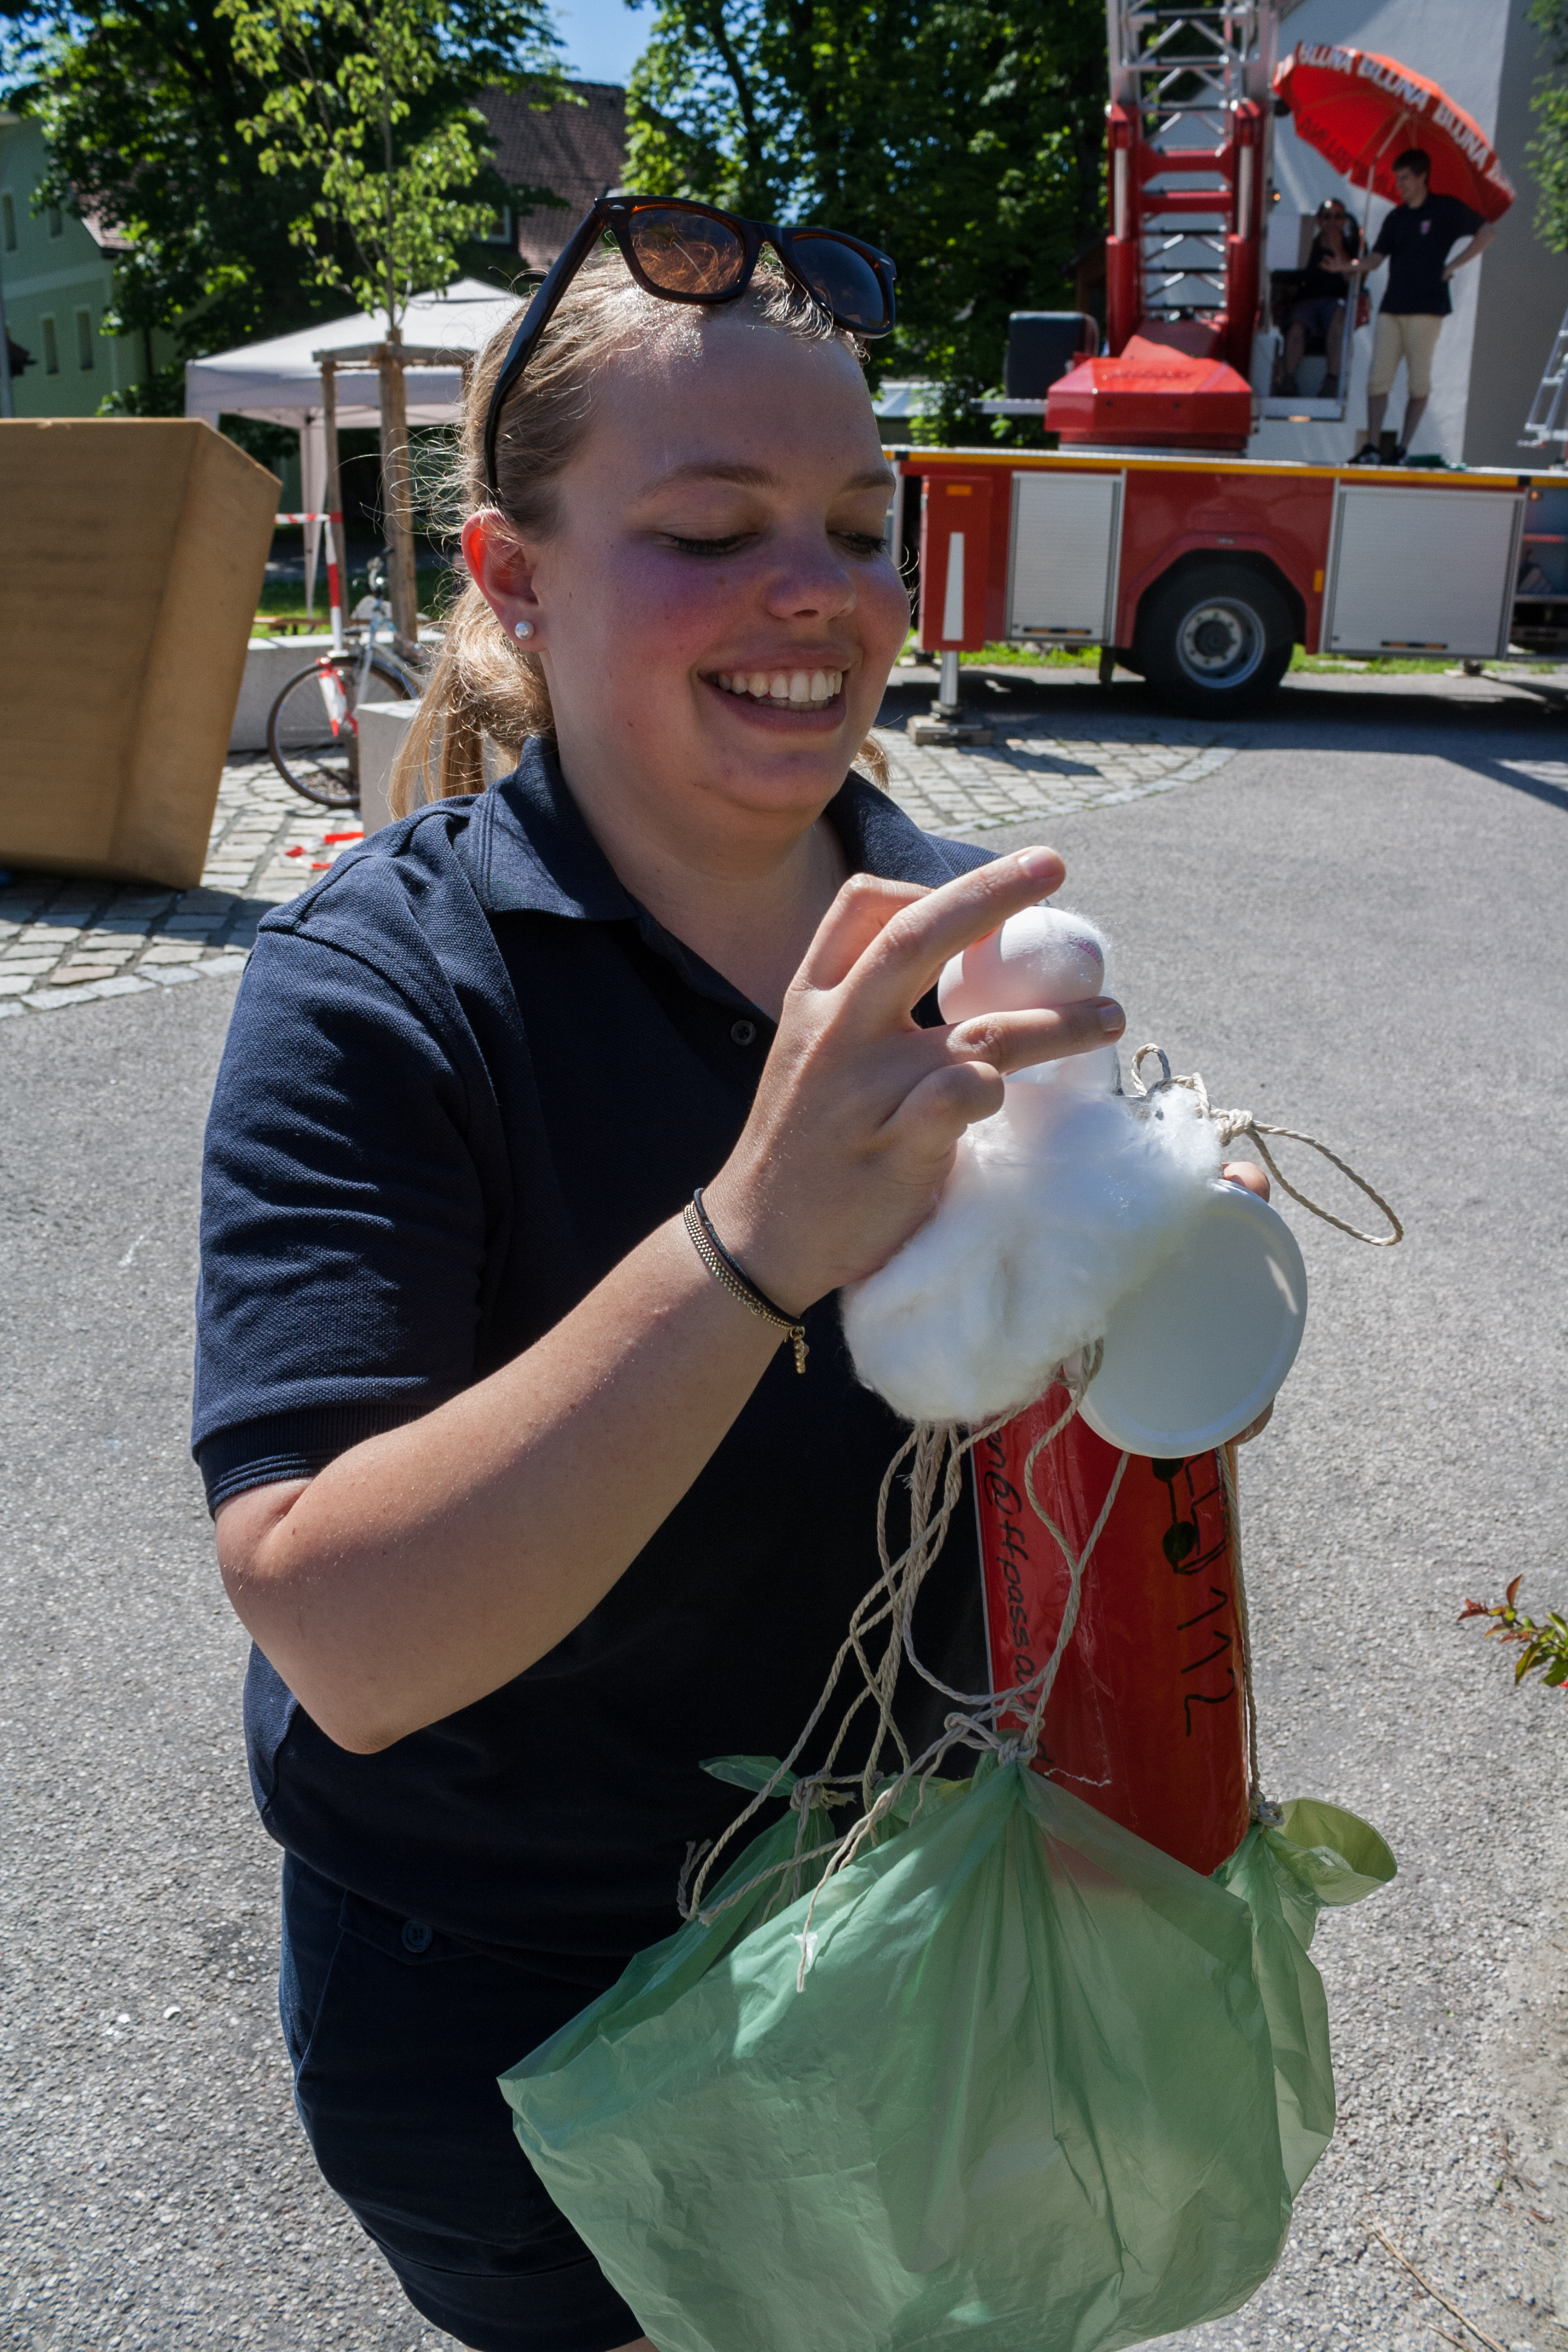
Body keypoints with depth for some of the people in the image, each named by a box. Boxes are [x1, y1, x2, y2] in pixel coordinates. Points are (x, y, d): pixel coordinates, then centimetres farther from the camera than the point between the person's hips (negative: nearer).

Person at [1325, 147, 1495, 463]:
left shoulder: (1445, 209, 1)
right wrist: (1348, 267, -9)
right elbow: (1376, 258, 11)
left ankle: (1404, 449, -1)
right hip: (1392, 306, 5)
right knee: (1378, 379, -5)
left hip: (1426, 307, -5)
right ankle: (1372, 447, -5)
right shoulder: (1397, 217, 16)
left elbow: (1487, 232, 1)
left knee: (1418, 382, -3)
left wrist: (1452, 267, -4)